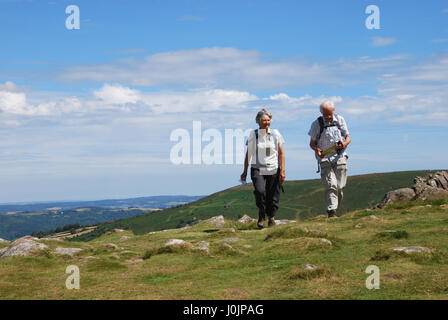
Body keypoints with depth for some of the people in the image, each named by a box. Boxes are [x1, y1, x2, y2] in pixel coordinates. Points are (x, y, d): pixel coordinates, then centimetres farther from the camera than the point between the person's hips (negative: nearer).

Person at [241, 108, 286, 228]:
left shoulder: (275, 134, 4)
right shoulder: (253, 134, 4)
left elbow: (281, 154, 5)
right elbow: (248, 154, 10)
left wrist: (282, 170, -4)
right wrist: (245, 171, 10)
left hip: (273, 169, 1)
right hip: (257, 168, -1)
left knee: (272, 195, -1)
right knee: (259, 191, -22)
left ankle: (271, 216, 25)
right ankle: (261, 215, 1)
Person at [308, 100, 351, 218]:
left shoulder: (340, 120, 5)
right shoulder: (316, 124, -1)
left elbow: (348, 137, 10)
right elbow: (312, 143, 6)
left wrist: (344, 144, -14)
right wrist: (317, 150, -17)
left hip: (339, 158, 2)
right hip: (325, 159, -2)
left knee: (340, 187, 1)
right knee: (331, 185, -16)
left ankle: (335, 209, 20)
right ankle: (331, 212, -19)